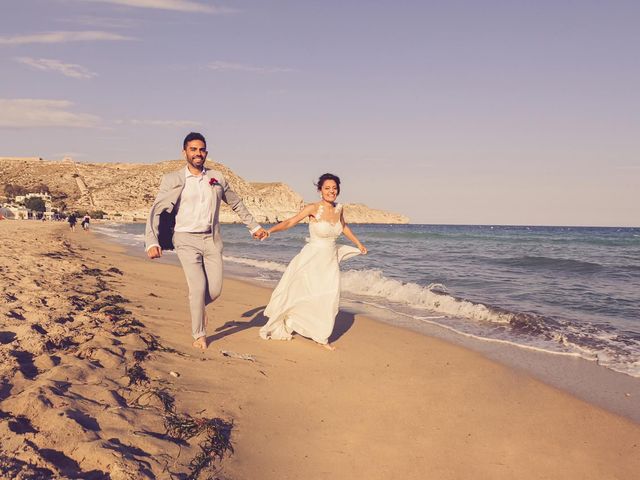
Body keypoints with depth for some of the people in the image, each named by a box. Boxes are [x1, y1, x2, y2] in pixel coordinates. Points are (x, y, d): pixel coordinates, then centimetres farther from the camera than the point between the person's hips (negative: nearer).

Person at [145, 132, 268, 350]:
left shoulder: (217, 177, 7)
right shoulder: (172, 180, -3)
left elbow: (236, 203, 20)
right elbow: (156, 211, -8)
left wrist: (254, 226, 24)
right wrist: (152, 242, -21)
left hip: (212, 239, 3)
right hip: (187, 240, -3)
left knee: (215, 290, -1)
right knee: (198, 287, -12)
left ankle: (198, 307, 36)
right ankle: (199, 335, 9)